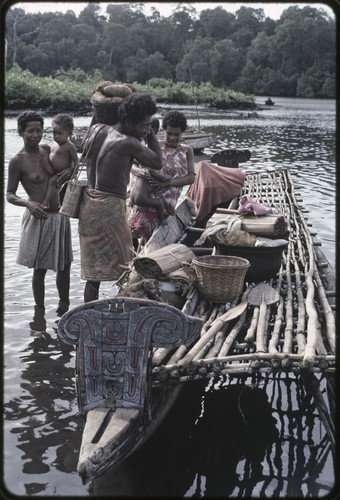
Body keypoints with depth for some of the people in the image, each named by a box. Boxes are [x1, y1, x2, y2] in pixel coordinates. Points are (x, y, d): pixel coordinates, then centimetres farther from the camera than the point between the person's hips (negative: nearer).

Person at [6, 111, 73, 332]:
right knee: (40, 268, 4)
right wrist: (28, 203, -26)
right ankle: (40, 313, 20)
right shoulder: (17, 161, -11)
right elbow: (10, 195, -7)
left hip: (59, 216, 6)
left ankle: (64, 306, 31)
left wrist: (69, 170, -4)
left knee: (65, 265, 14)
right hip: (39, 218, -6)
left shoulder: (47, 149, 4)